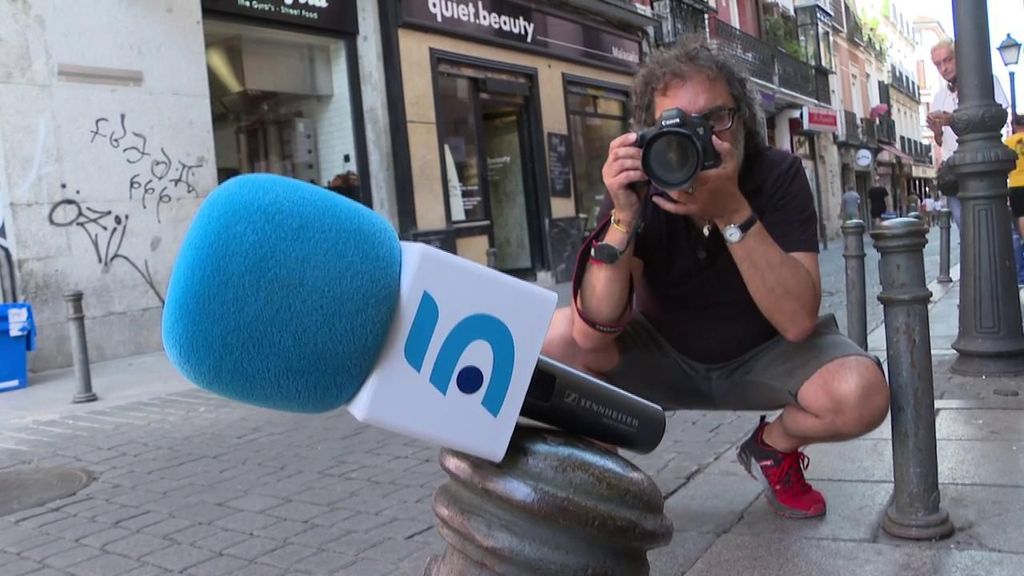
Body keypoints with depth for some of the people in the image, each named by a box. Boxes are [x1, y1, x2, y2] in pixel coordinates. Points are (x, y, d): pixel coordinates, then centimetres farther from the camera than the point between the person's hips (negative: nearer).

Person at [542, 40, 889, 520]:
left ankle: (773, 447, 6)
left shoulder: (778, 175, -20)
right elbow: (594, 334, -29)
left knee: (861, 393, -29)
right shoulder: (639, 186, -19)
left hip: (765, 355, 0)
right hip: (665, 356, 0)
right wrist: (624, 217, -40)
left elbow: (798, 321, -32)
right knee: (558, 339, -25)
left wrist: (732, 213, -42)